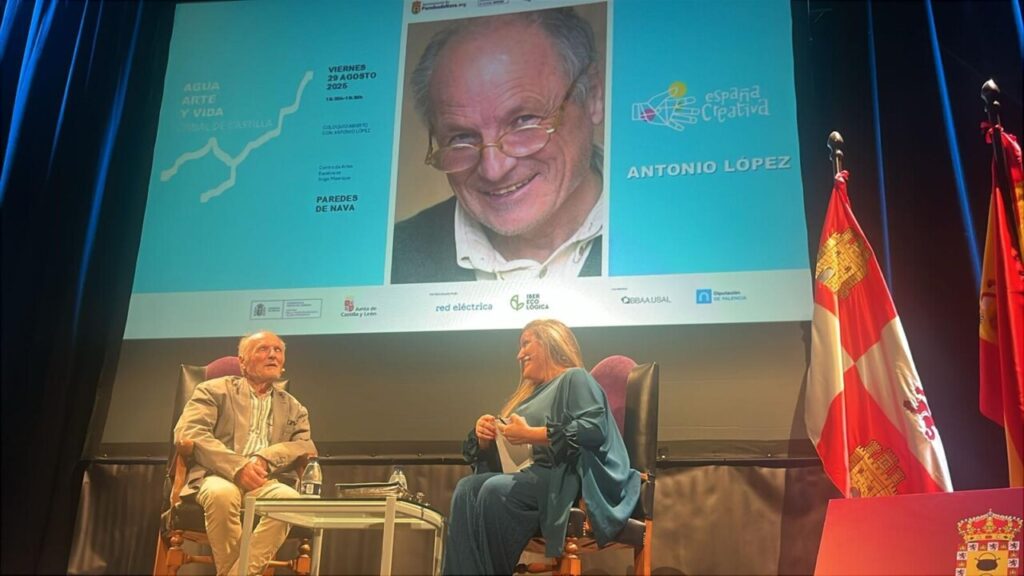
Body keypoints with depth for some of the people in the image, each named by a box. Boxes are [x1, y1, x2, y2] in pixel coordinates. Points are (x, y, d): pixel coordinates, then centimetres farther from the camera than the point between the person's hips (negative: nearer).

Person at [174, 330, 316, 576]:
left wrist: (264, 460, -15)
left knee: (289, 498, -32)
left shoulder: (294, 408, 22)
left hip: (266, 482, 2)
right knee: (223, 493, -38)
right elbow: (187, 432, -5)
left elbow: (307, 446, 6)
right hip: (220, 477, -2)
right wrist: (238, 467, -19)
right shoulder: (214, 390, 11)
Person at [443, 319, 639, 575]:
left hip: (570, 477, -8)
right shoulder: (533, 392, 28)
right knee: (467, 488, -17)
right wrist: (485, 436, 1)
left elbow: (595, 429, -17)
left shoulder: (574, 378, 3)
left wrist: (530, 435, -17)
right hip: (537, 475, 8)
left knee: (496, 490, -31)